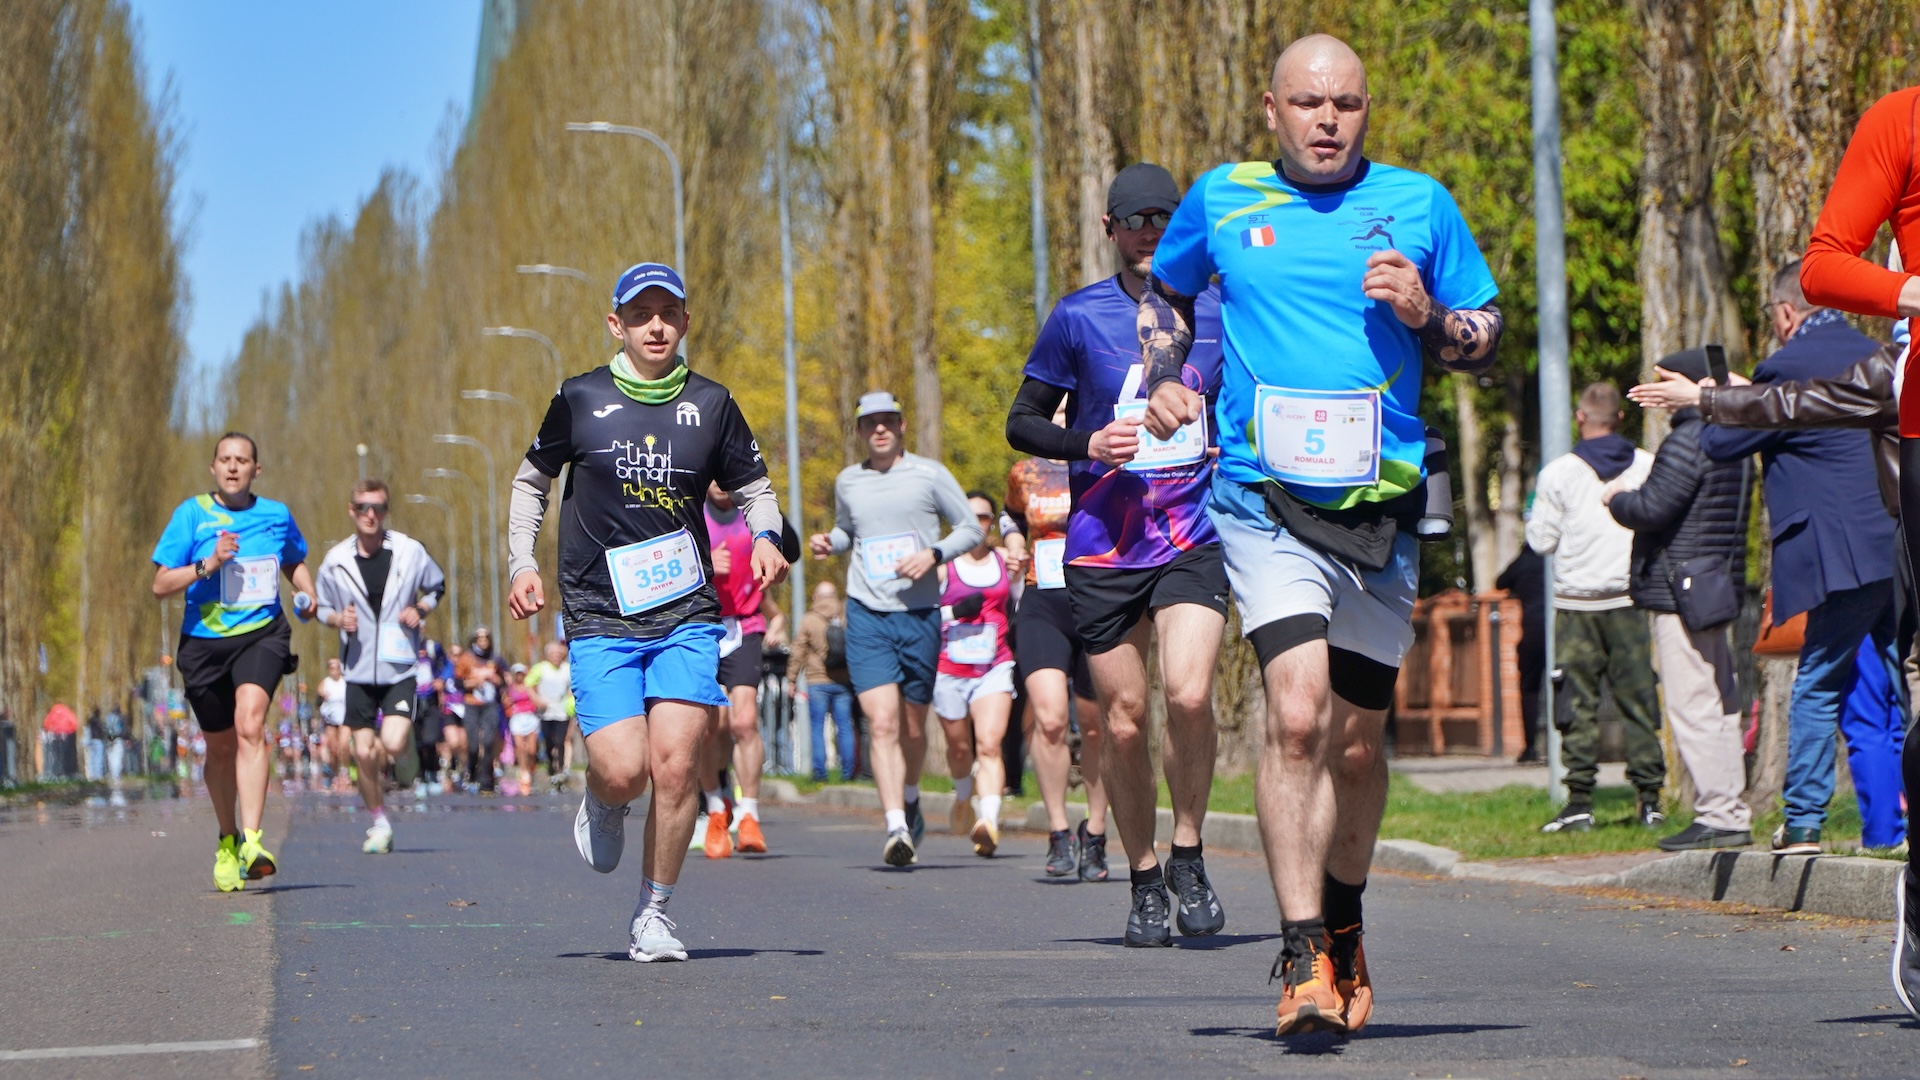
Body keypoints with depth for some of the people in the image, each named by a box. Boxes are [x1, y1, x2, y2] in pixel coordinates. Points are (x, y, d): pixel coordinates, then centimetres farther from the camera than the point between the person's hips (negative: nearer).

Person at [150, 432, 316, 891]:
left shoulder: (277, 516, 8)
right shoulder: (191, 514, 0)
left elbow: (295, 562, 27)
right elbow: (160, 584, -4)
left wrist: (306, 594, 7)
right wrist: (207, 565, -18)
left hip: (262, 634, 0)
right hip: (204, 641, 1)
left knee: (250, 723, -25)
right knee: (220, 747, 10)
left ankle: (251, 841, -31)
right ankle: (227, 841, 34)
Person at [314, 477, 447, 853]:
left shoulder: (410, 551, -3)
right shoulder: (336, 561, 0)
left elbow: (437, 586, 14)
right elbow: (324, 608, 13)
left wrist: (421, 610, -6)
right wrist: (338, 619, -9)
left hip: (400, 666, -2)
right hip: (359, 668, 2)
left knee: (393, 743, -19)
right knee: (363, 752, 0)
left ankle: (406, 751, 19)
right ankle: (379, 824, 19)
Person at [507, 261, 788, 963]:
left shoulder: (710, 404, 7)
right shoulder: (580, 399, 3)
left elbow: (754, 488, 18)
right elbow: (531, 481, 17)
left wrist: (765, 537, -3)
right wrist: (522, 564, 5)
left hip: (688, 615, 1)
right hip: (599, 618, -1)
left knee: (676, 767, -9)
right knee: (623, 771, -15)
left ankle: (654, 914, 7)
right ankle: (601, 804, 23)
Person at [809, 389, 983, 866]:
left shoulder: (929, 475, 2)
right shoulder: (847, 482, 10)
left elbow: (970, 529, 7)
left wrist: (934, 554, -10)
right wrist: (828, 542, 6)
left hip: (920, 614, -1)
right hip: (866, 614, 1)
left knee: (913, 726, 10)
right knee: (882, 722, -15)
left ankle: (910, 798, 38)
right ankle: (896, 826, -21)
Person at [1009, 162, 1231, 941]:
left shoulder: (1218, 312, 7)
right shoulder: (1078, 317, 2)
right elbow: (1022, 421, 7)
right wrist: (1087, 443, -11)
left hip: (1195, 539, 0)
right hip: (1103, 546, 0)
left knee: (1189, 694, -20)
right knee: (1124, 719, 2)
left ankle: (1188, 854, 0)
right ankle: (1143, 878, 20)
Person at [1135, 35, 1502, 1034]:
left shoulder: (1418, 205, 6)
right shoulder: (1220, 201, 6)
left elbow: (1487, 342, 12)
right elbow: (1164, 296, 25)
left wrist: (1424, 315, -8)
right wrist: (1162, 382, 8)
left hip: (1381, 509, 2)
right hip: (1265, 501, -2)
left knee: (1357, 743, 11)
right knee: (1297, 714, -20)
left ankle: (1342, 921, 36)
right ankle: (1305, 959, -18)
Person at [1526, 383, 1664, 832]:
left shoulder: (1559, 473, -5)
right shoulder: (1648, 466, 1)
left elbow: (1541, 540, -1)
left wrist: (1534, 514, 19)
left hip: (1577, 603, -2)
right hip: (1631, 599, 2)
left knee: (1579, 702, 1)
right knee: (1639, 700, 5)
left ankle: (1580, 801, -3)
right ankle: (1649, 799, 3)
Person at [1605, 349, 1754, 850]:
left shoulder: (1688, 441, -15)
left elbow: (1652, 508, -19)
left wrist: (1616, 501, 1)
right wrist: (1630, 499, 19)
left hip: (1682, 591, -10)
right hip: (1721, 588, 10)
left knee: (1691, 708, -8)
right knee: (1719, 706, 12)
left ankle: (1716, 815, -10)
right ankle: (1732, 812, 14)